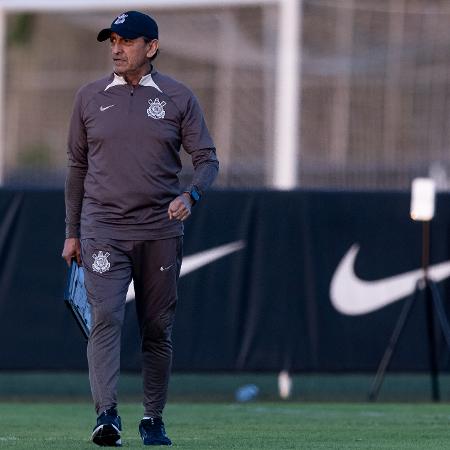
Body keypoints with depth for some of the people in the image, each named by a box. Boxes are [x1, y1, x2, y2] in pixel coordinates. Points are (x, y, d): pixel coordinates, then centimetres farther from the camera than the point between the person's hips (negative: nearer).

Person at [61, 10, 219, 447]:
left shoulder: (179, 98, 3)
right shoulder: (89, 97, 6)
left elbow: (207, 159, 2)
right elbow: (77, 166, 12)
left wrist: (190, 195, -20)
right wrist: (72, 232, 11)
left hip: (160, 231, 0)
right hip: (103, 231, 0)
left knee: (158, 329, 5)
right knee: (105, 318, -15)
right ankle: (106, 415, -23)